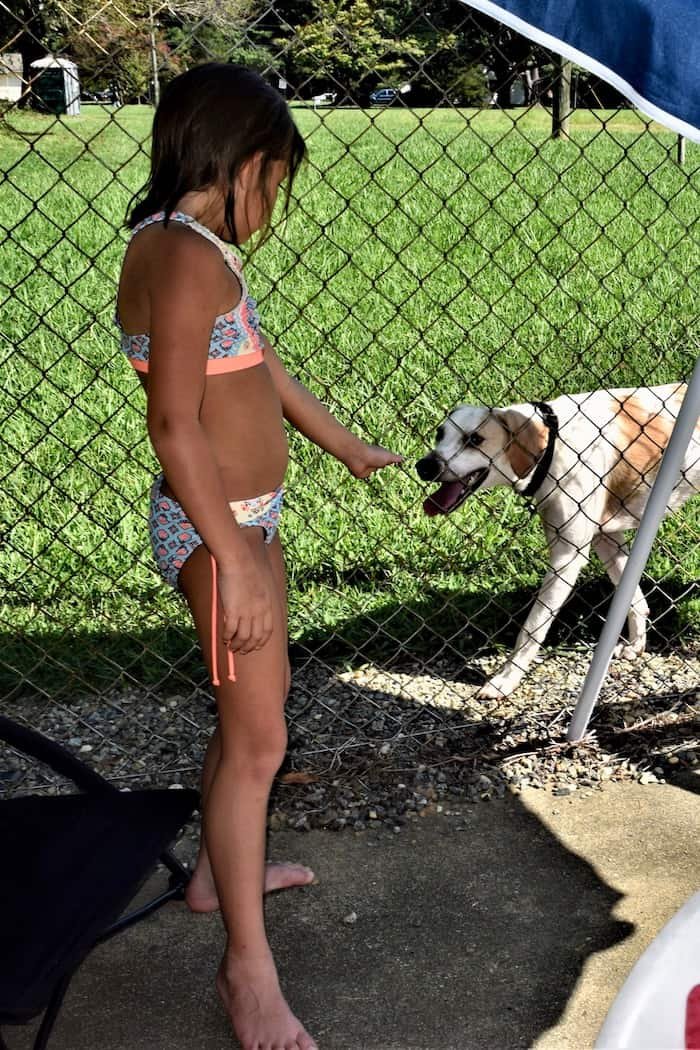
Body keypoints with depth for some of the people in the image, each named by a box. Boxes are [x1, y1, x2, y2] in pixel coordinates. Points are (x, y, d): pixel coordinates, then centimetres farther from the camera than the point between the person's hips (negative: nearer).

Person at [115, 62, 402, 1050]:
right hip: (219, 528, -10)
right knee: (258, 739, -4)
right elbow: (175, 424, -26)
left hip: (245, 516, 10)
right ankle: (248, 967, 9)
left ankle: (219, 871, 42)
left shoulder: (191, 247, 9)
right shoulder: (188, 257, -22)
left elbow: (263, 368, 20)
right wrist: (233, 561, -24)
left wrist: (351, 448, 31)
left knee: (257, 700, 23)